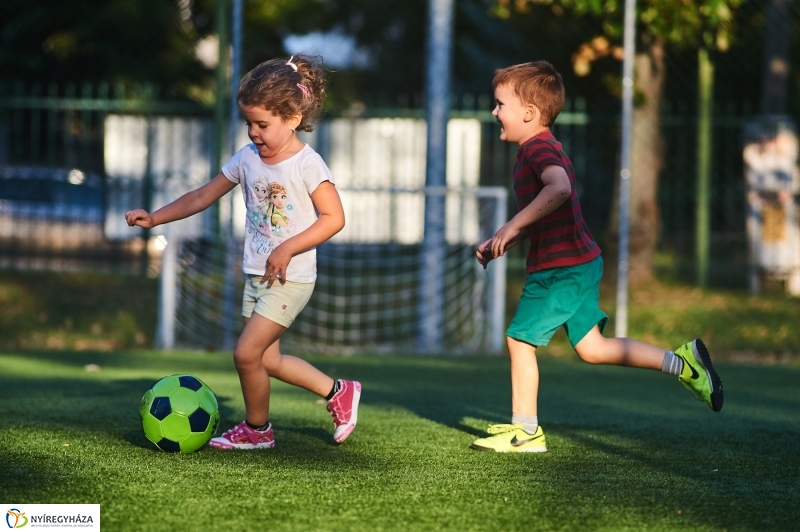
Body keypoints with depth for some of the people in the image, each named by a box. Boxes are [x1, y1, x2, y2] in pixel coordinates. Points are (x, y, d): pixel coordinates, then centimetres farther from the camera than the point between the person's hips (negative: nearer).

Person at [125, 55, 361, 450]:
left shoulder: (307, 164, -15)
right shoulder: (248, 159, 4)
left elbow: (333, 217, -18)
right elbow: (203, 197, 12)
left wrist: (288, 249, -24)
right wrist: (154, 218, 6)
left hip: (290, 279, -7)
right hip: (256, 276, 8)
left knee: (246, 352, -11)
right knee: (267, 360, 11)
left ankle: (256, 429, 10)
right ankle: (338, 393, 28)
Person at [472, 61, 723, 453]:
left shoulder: (538, 147, -16)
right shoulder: (541, 149, 17)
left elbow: (559, 188, -38)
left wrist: (513, 226, -34)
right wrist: (500, 244, 16)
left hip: (561, 269, -10)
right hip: (580, 263, 10)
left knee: (519, 339, -2)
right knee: (591, 348, 14)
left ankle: (525, 431, 6)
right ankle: (683, 363, 14)